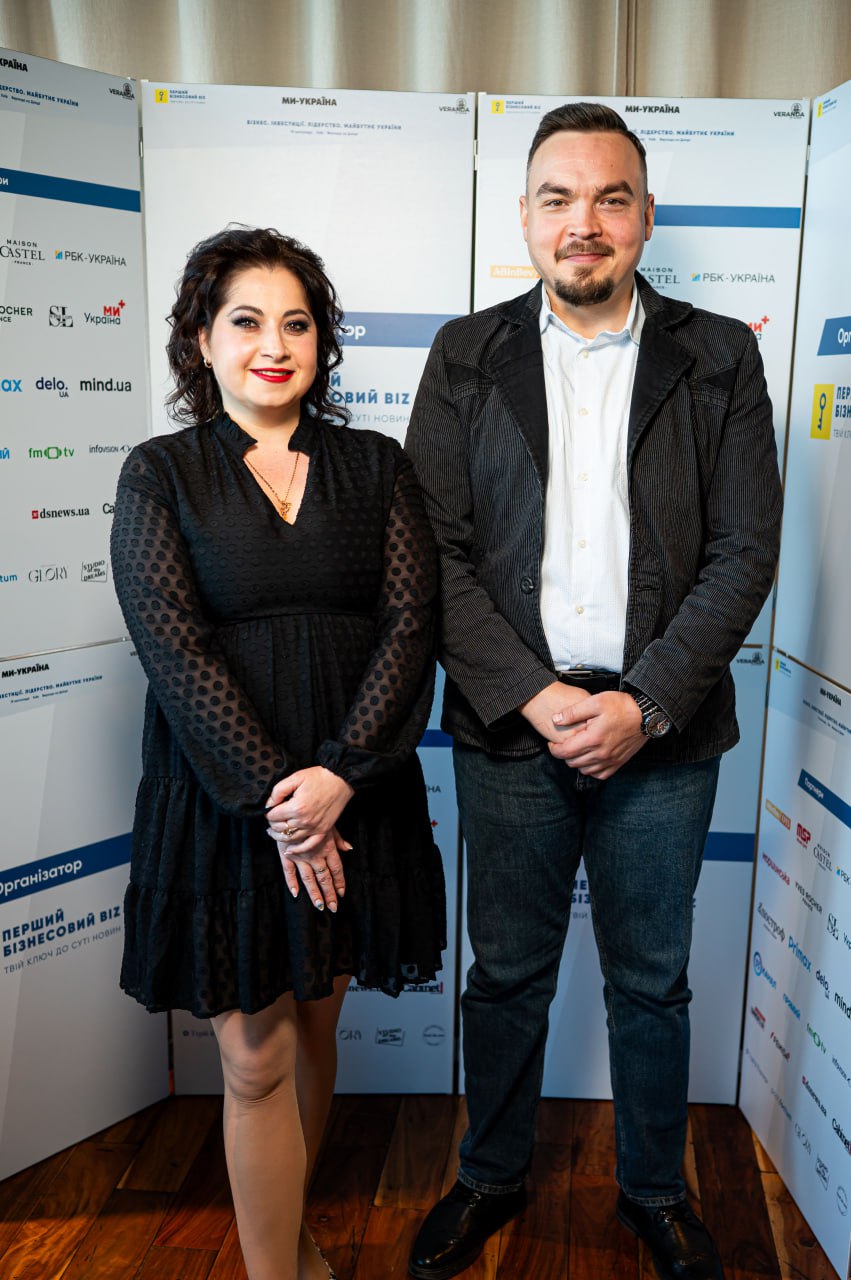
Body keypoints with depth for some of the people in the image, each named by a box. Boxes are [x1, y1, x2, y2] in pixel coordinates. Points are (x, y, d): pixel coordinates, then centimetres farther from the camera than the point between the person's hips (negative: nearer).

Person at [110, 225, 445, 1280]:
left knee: (314, 1022, 18)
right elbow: (173, 649, -9)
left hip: (352, 790, 3)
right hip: (222, 798, -2)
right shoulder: (160, 475, -1)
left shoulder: (374, 466, 5)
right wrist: (273, 798, -15)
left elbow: (411, 622, -4)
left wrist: (339, 773, -16)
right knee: (255, 1058, 5)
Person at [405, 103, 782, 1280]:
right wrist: (534, 698, -12)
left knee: (652, 982, 16)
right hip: (509, 728, 1)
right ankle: (492, 1177, 40)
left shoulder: (720, 359, 2)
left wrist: (644, 704, -13)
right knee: (507, 973, 15)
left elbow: (744, 552, -3)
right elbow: (438, 552, -3)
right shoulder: (467, 356, 3)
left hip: (664, 733, 0)